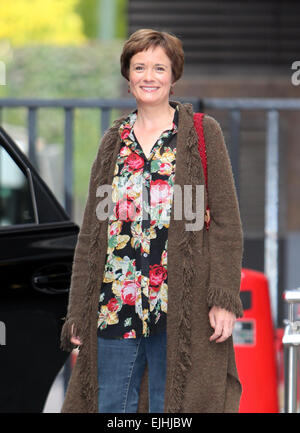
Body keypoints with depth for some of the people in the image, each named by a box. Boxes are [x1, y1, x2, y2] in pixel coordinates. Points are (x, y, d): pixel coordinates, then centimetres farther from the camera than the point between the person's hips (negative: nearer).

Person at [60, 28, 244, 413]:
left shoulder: (203, 133, 3)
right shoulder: (114, 141, 15)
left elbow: (226, 222, -1)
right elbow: (91, 228, 16)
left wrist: (224, 299, -11)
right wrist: (78, 309, 11)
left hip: (180, 306, -4)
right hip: (114, 307, 4)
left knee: (172, 406, -1)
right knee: (112, 406, 3)